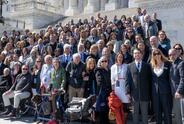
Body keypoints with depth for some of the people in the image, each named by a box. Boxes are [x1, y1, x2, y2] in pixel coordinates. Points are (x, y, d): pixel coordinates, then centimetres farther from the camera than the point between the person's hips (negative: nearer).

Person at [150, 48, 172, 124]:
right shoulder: (152, 65, 7)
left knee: (167, 111, 1)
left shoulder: (167, 64, -1)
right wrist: (152, 90, 5)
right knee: (157, 111, 10)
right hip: (155, 91, 3)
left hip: (165, 91, -3)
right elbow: (151, 78, 11)